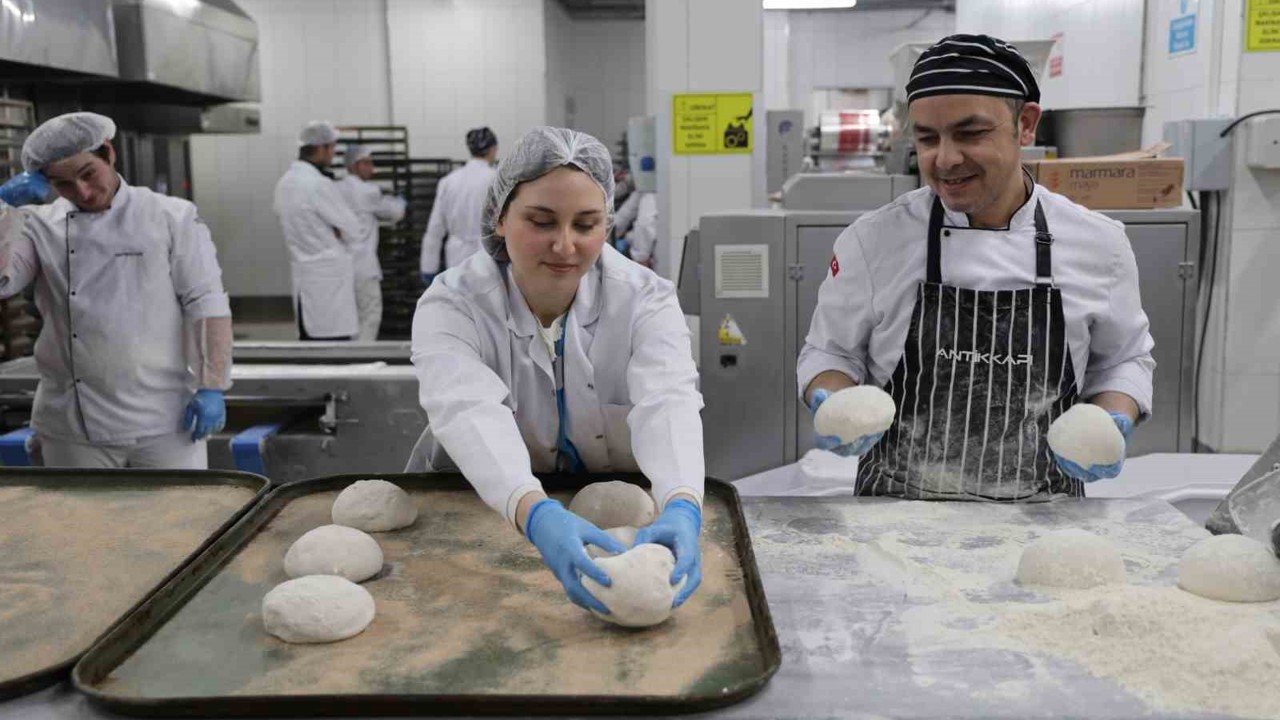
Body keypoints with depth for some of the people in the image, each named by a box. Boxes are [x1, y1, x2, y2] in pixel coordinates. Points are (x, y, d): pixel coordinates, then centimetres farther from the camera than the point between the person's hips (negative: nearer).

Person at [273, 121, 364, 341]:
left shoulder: (285, 182, 9)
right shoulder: (319, 184, -17)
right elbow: (353, 230, -12)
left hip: (301, 270, 9)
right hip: (329, 275, -9)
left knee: (310, 338, 12)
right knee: (334, 343, -6)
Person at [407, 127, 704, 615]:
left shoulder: (645, 300, -11)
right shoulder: (451, 305, -14)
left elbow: (667, 404, -29)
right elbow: (468, 411, -33)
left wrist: (682, 507, -49)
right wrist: (536, 514, -51)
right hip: (481, 511, 0)